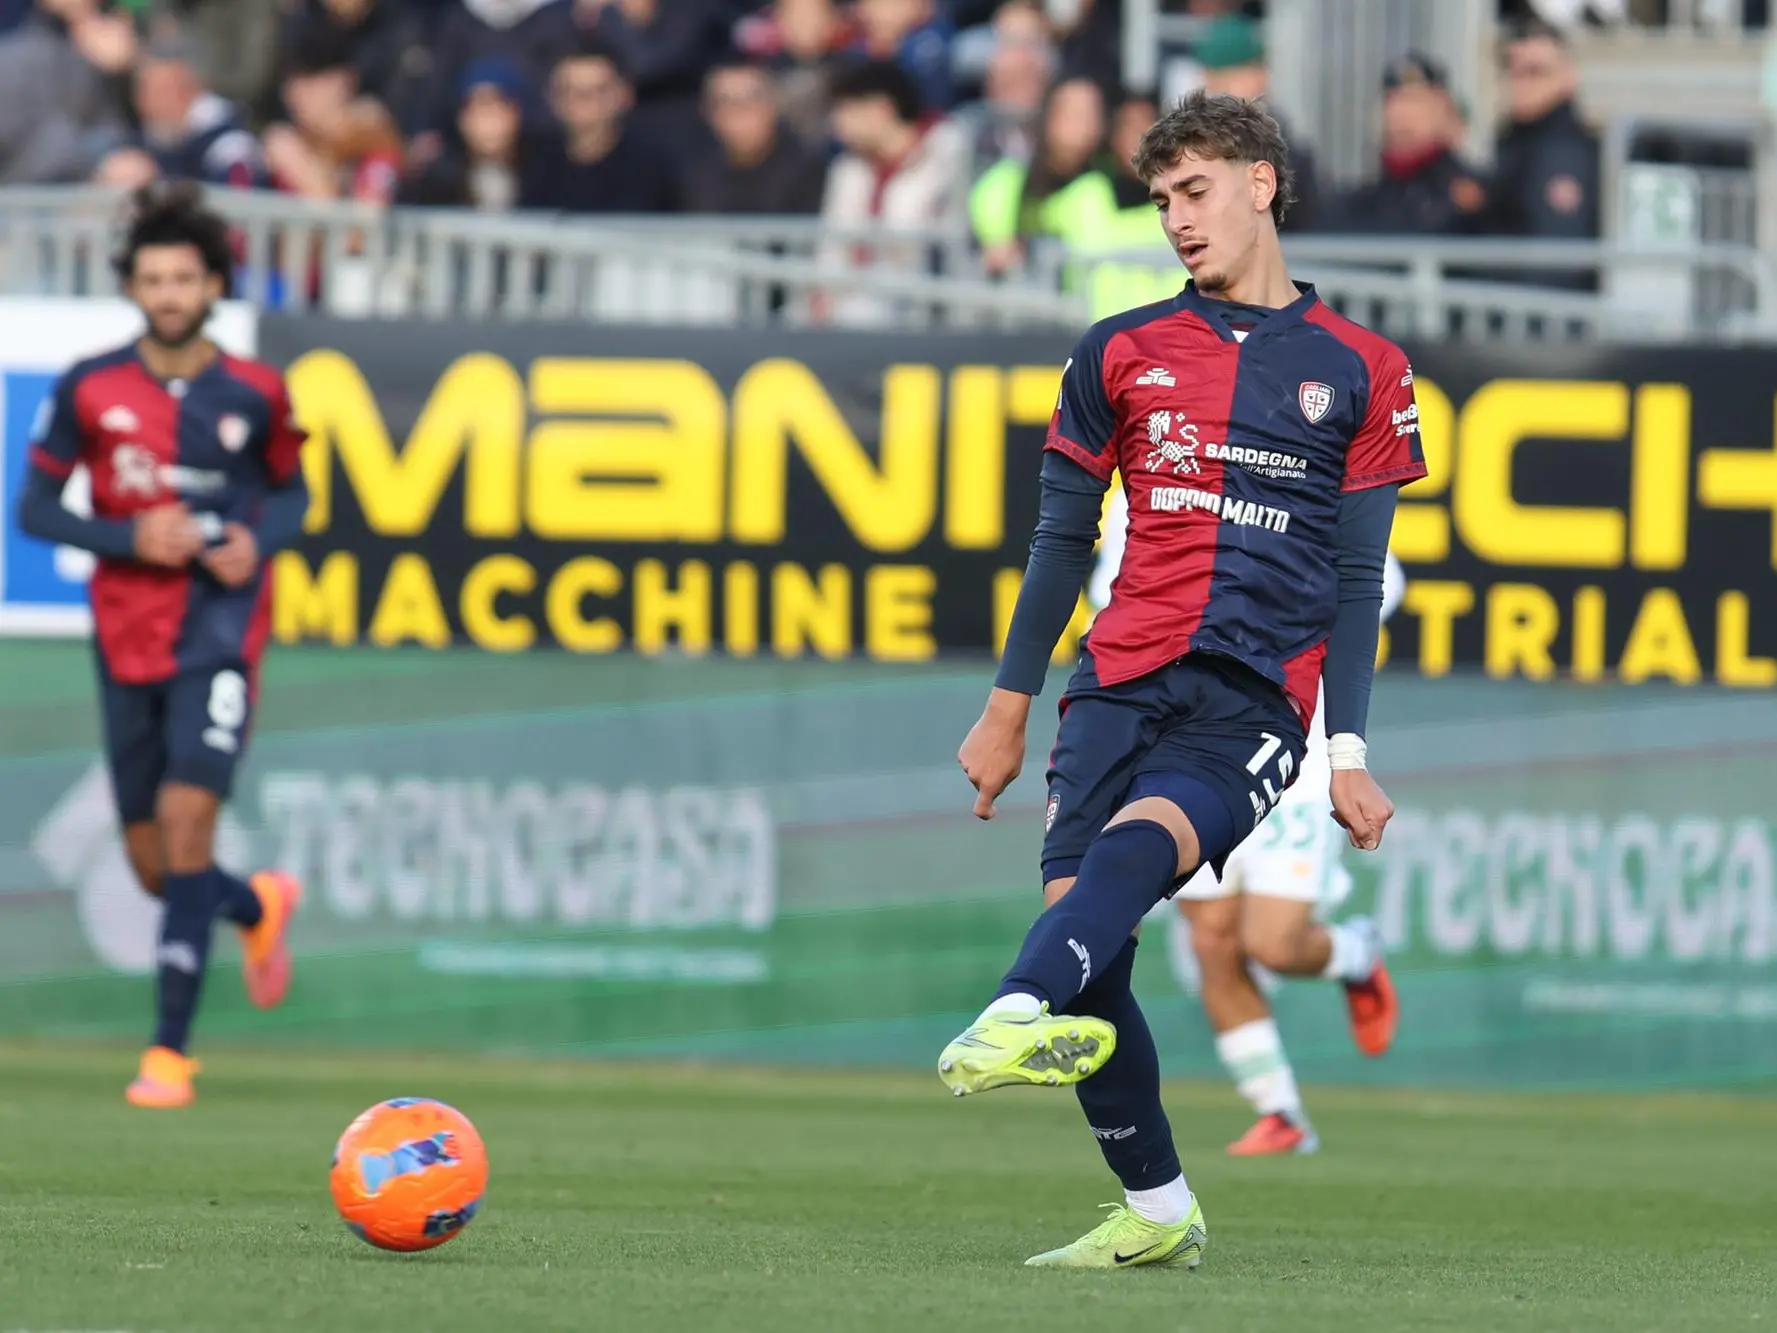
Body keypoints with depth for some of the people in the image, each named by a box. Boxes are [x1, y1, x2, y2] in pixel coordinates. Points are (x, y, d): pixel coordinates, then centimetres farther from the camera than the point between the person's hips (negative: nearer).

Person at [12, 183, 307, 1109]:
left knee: (187, 817, -19)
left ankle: (170, 1049, -14)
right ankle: (259, 907, 43)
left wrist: (260, 540, -6)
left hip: (220, 629, -2)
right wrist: (129, 538, -13)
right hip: (126, 638, 2)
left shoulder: (254, 396, -1)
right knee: (153, 866, 6)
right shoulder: (89, 391, -2)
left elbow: (291, 492, 15)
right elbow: (35, 507, 2)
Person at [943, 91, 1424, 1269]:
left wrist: (1349, 753, 3)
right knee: (1083, 920, -11)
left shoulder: (1358, 373, 11)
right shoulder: (1122, 354, 16)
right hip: (1121, 685, 3)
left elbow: (1356, 579, 10)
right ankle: (1157, 1213, 2)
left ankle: (1017, 1017, -58)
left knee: (1139, 843, -32)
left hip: (1256, 703, -3)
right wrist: (1008, 712, 18)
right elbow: (1065, 542, 20)